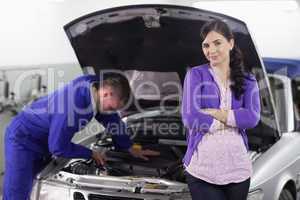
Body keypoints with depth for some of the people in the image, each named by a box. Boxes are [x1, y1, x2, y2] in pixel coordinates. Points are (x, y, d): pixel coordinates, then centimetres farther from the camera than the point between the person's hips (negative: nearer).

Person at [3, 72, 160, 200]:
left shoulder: (95, 85, -10)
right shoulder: (73, 106, -35)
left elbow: (113, 121, 6)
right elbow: (58, 147, -26)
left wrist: (131, 149, 12)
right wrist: (91, 154, -13)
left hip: (44, 142, 9)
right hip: (23, 139, -9)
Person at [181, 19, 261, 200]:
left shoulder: (247, 80, 10)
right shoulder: (196, 75, 2)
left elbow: (253, 118, -7)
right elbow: (190, 118, -10)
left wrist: (212, 112, -12)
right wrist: (234, 119, -4)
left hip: (238, 167, 3)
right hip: (202, 168, -3)